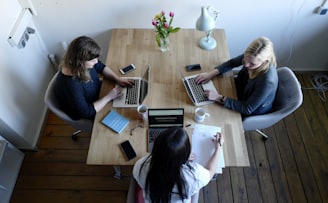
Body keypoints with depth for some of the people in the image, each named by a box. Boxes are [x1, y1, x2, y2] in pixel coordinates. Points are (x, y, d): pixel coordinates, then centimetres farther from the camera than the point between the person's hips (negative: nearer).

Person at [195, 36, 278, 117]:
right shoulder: (252, 57, -25)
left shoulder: (268, 81, -41)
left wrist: (220, 98, -36)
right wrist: (212, 74, -16)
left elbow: (247, 109, -32)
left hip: (253, 112, -5)